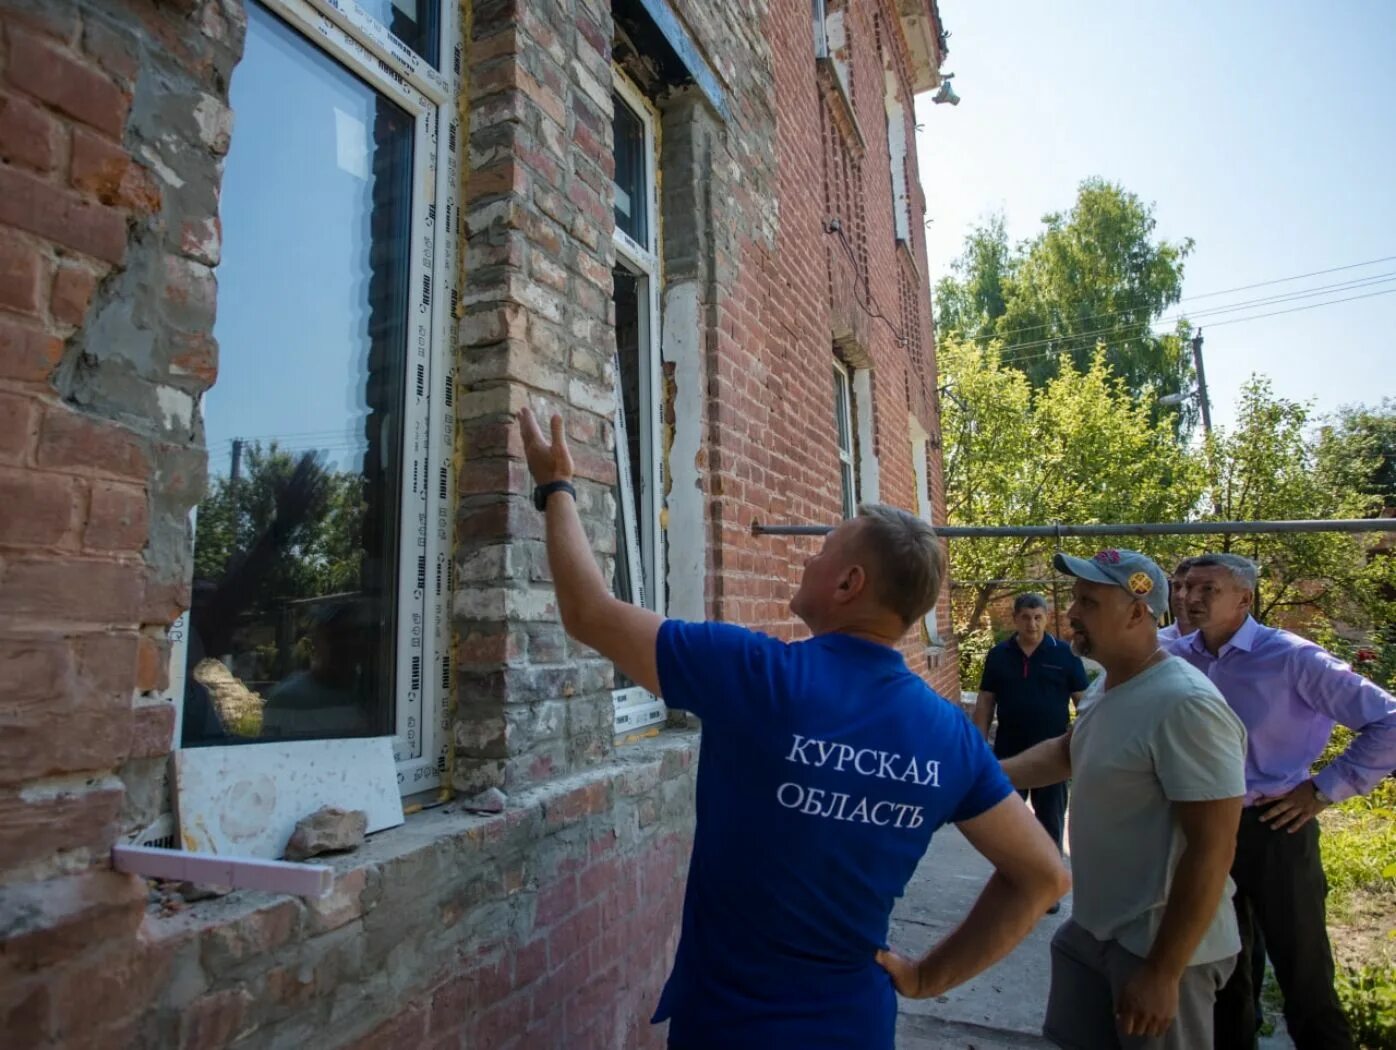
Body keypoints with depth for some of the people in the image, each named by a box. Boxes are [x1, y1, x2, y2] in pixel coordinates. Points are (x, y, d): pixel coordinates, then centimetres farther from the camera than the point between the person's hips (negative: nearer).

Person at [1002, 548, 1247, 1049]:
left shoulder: (1186, 705, -27)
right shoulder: (1103, 686, 2)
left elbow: (1211, 851, -26)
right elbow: (1068, 751, 17)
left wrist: (1163, 974, -22)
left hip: (1160, 944, -8)